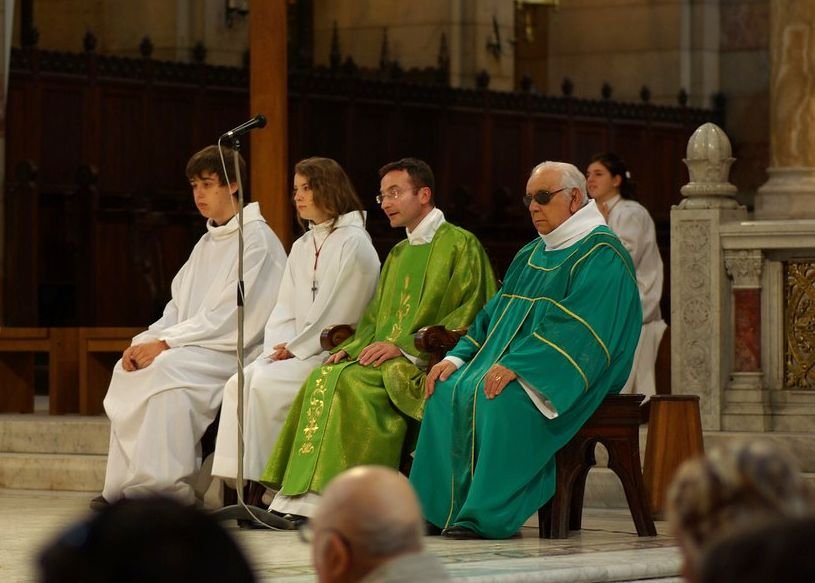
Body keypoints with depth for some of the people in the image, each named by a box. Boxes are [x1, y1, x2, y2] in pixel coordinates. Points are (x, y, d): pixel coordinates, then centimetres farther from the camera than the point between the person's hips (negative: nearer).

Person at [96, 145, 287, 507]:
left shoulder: (256, 239, -8)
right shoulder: (207, 244, 19)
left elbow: (231, 315, -16)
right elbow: (179, 308, 16)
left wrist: (165, 343, -19)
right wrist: (144, 341, -4)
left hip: (239, 351, -9)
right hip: (200, 348, 9)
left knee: (168, 366, -31)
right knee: (129, 368, -11)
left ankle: (165, 486, -30)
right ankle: (124, 483, -15)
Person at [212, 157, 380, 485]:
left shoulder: (353, 243, -6)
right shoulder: (301, 247, 20)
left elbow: (340, 313, -12)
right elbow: (285, 309, 15)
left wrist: (296, 348, -11)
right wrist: (278, 346, -4)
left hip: (332, 353, -7)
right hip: (296, 351, 7)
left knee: (265, 384, -26)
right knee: (240, 382, -17)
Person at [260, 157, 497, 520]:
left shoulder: (460, 245, -1)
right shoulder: (398, 255, 25)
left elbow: (465, 317, -10)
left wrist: (403, 347, -17)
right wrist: (352, 348, 1)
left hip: (425, 364, -8)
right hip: (385, 356, 8)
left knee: (350, 382, -30)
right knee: (323, 378, -18)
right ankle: (304, 497, -25)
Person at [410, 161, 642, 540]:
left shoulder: (601, 255, -8)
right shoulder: (531, 255, 21)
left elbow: (577, 329, -20)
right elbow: (495, 314, 22)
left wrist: (517, 365, -29)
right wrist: (457, 357, 4)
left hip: (565, 377, -8)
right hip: (505, 364, 8)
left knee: (499, 398, -34)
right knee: (448, 391, -15)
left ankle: (488, 515, -31)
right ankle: (440, 510, -16)